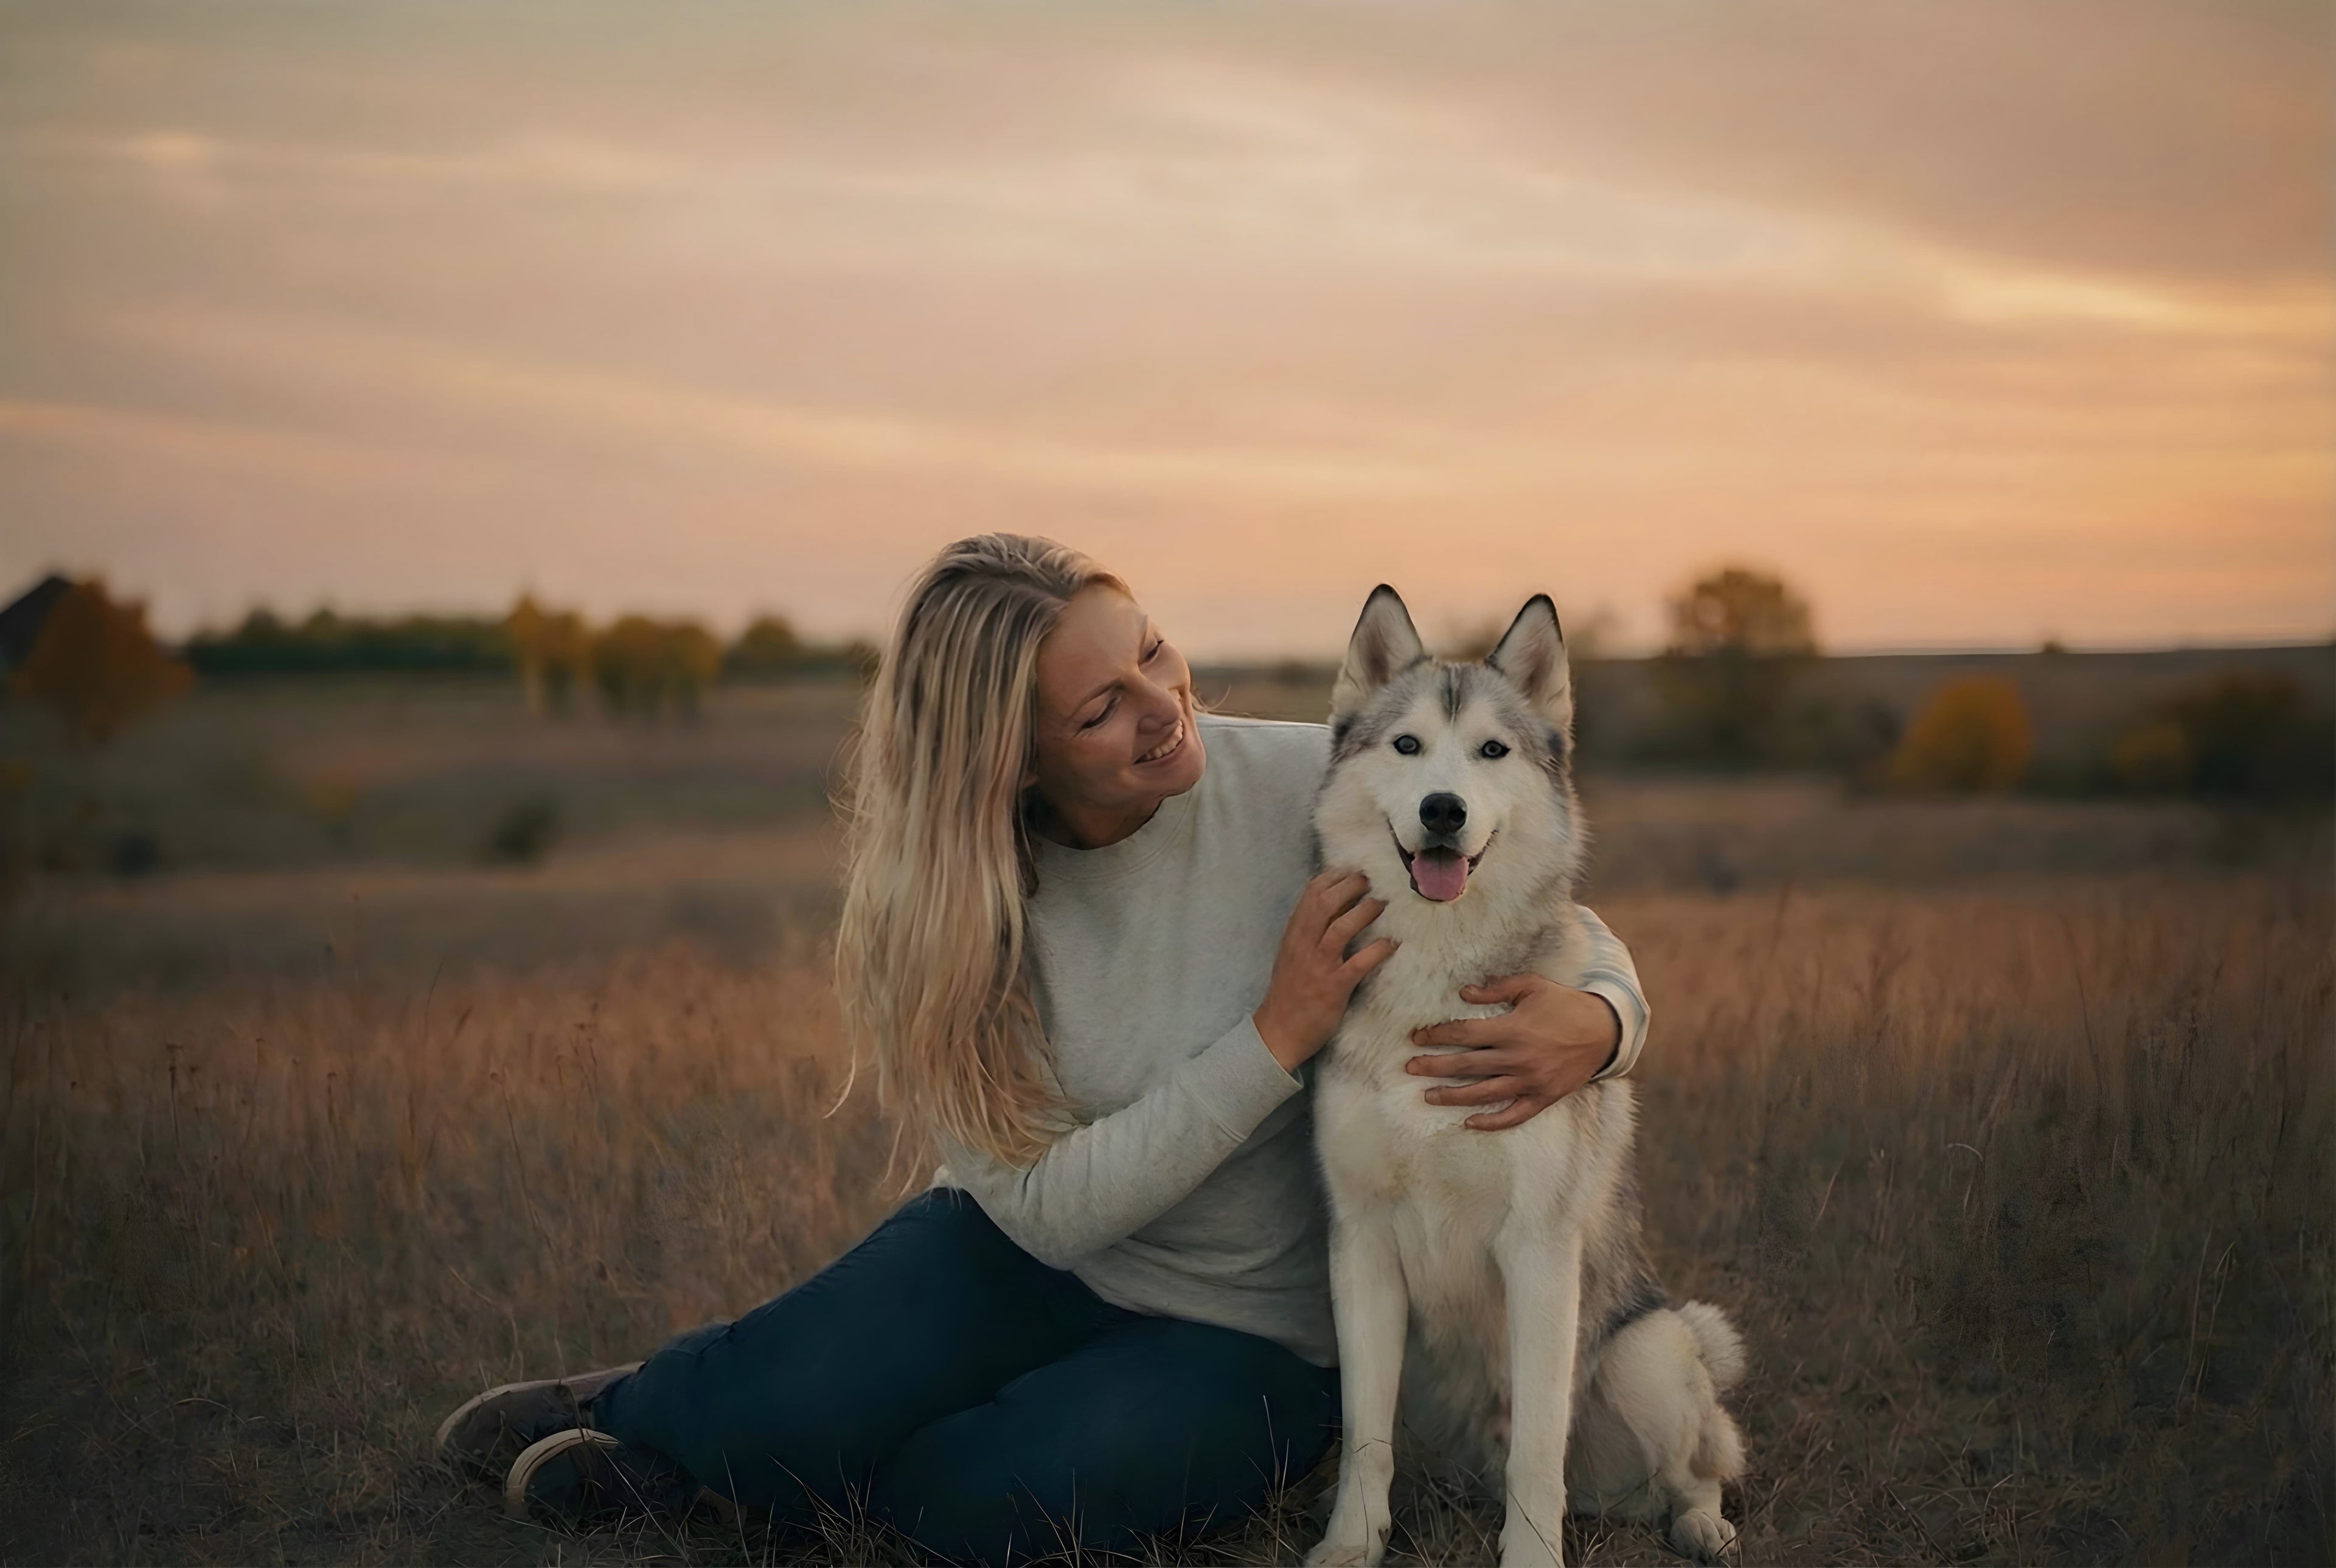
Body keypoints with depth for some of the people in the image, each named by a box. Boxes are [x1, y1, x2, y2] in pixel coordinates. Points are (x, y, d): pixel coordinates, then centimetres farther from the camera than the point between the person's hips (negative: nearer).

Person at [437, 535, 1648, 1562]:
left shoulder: (1311, 790, -18)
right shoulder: (952, 900, -14)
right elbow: (1051, 1207, -19)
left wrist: (1592, 1025, -33)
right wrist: (1277, 1037, -28)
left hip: (1258, 1331, -1)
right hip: (1028, 1253, 1)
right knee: (772, 1406, -24)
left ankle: (678, 1468, 1)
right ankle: (633, 1406, 14)